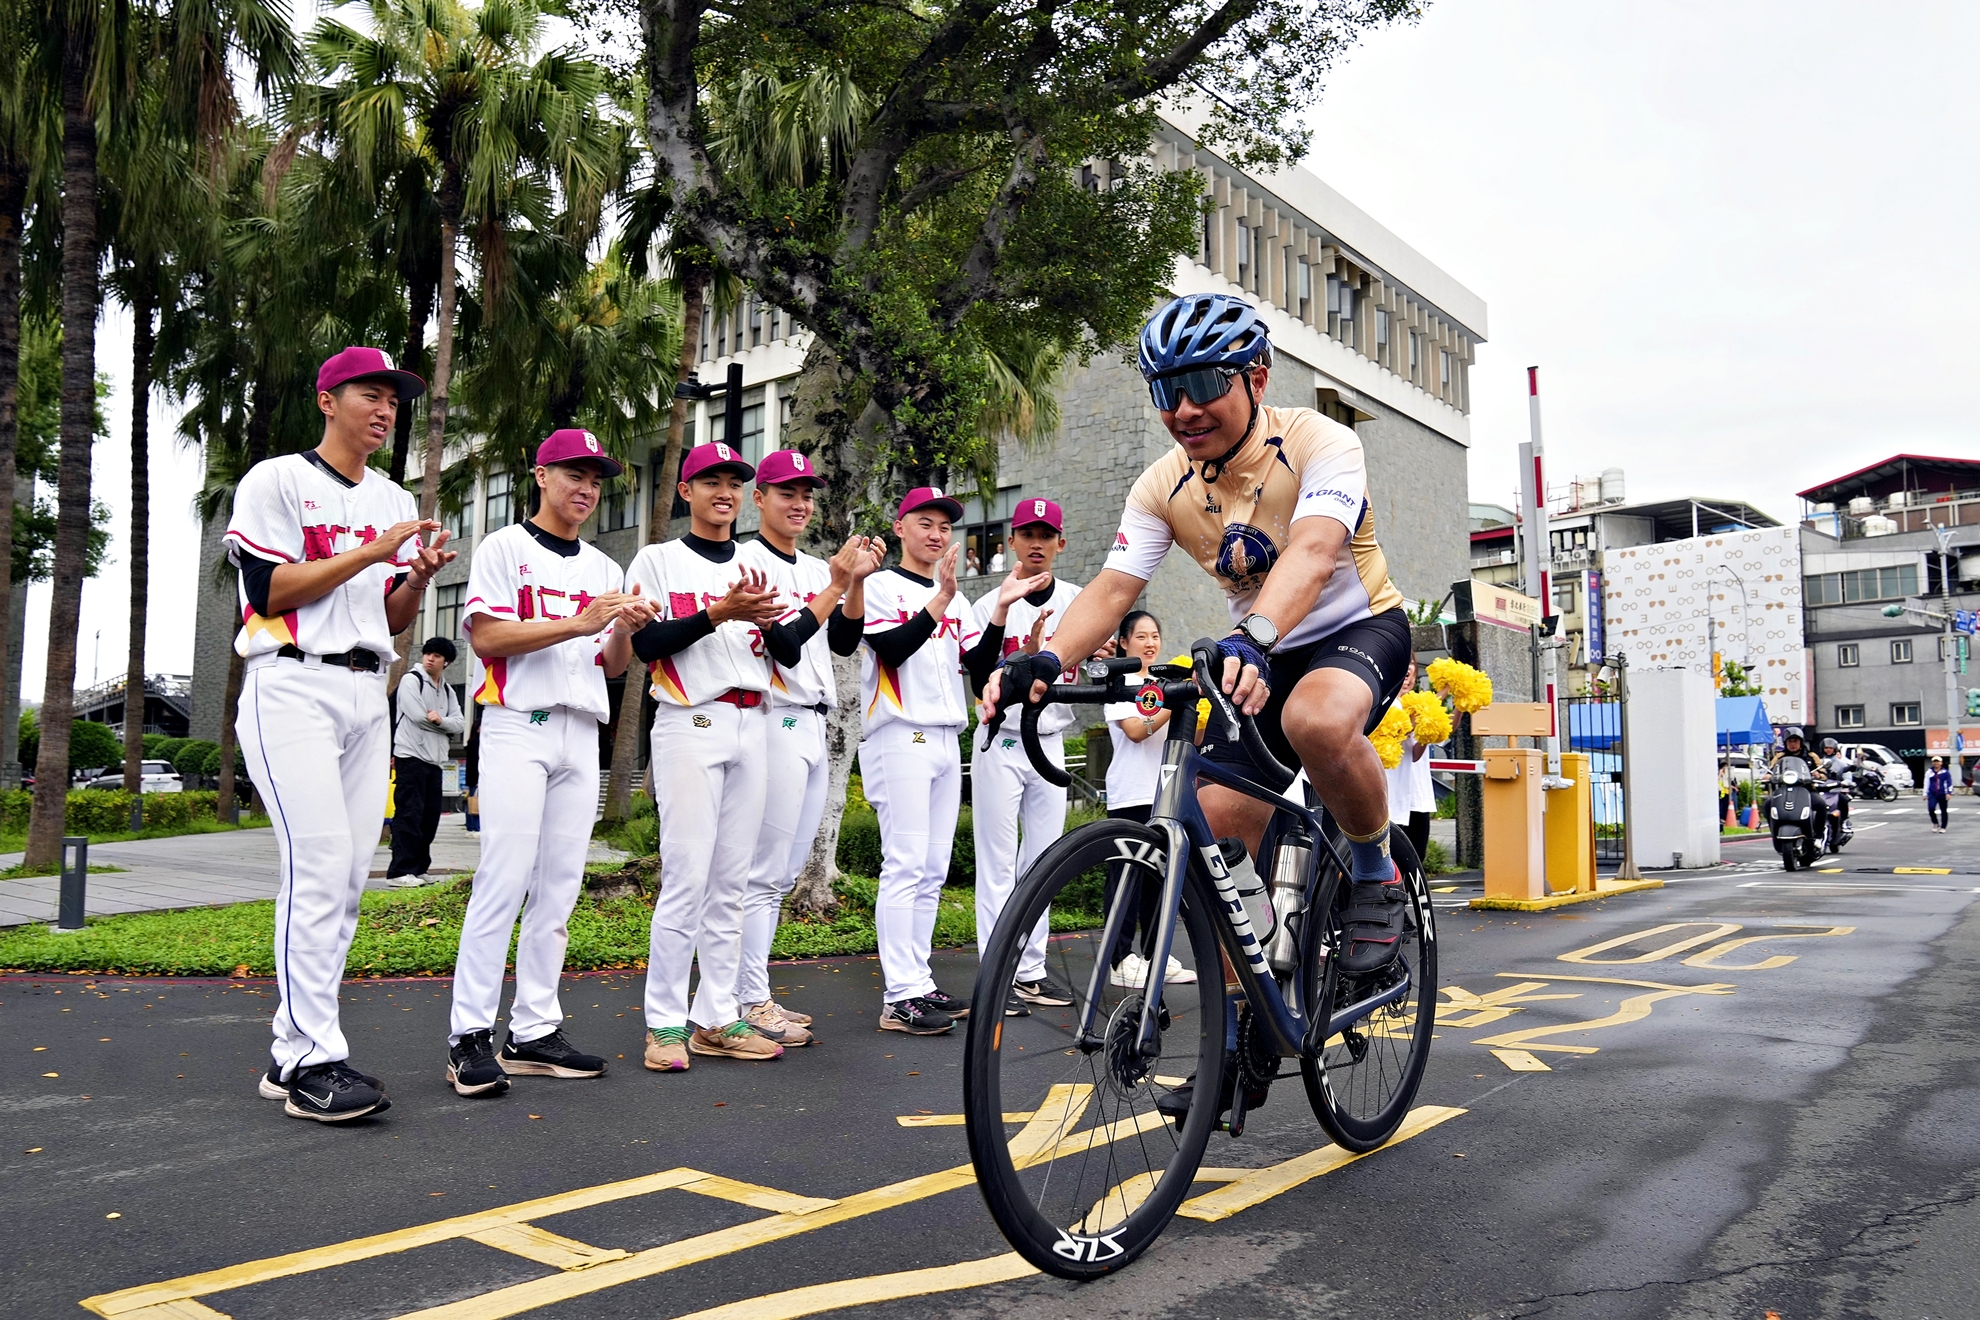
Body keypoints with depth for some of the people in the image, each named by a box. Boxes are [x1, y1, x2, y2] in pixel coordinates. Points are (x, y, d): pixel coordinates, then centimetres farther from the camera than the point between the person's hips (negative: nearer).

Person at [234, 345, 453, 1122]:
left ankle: (291, 1055, 11)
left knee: (348, 877, 3)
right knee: (319, 868, -16)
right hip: (294, 688, -7)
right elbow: (270, 590, -9)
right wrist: (374, 552, -12)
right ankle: (314, 1060, -11)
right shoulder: (277, 481, 1)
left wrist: (419, 575, -3)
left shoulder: (395, 503, 19)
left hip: (368, 696, 7)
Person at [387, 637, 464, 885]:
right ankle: (401, 871, -9)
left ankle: (418, 869, 13)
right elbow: (417, 716, -13)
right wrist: (444, 727, 0)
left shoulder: (448, 691, 18)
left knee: (430, 816, 6)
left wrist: (440, 720, -14)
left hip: (435, 759, 7)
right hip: (411, 756, -7)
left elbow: (459, 724, 6)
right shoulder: (411, 680, -1)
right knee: (410, 814, -10)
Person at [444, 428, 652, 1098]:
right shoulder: (505, 547, 3)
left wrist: (626, 630, -5)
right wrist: (577, 623, -17)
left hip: (581, 735, 6)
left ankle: (533, 1031, 9)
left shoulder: (604, 567, 20)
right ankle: (469, 1035, -6)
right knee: (505, 878, -12)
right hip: (518, 726, -6)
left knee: (559, 887, 4)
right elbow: (486, 636, -10)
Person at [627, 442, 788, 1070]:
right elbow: (646, 643, -7)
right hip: (690, 724, -5)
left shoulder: (759, 567, 17)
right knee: (688, 876, -10)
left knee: (731, 880, 6)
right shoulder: (658, 560, 4)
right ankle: (665, 1024, 0)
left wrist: (769, 623, -8)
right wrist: (719, 613, -17)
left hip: (752, 726, 5)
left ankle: (717, 1018, 13)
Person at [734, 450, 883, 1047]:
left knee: (782, 874, 11)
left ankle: (753, 993, 19)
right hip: (777, 724, -8)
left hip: (813, 729, 8)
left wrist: (858, 580, -4)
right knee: (765, 873, -7)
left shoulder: (817, 569, 17)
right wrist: (838, 581, -16)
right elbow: (785, 645, -15)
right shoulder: (750, 562, -6)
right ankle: (750, 1002, 0)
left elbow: (844, 642, 9)